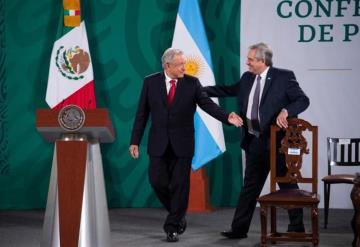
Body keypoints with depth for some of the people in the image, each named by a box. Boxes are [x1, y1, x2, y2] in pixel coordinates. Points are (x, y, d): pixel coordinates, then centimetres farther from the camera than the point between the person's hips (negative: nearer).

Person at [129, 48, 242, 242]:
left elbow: (207, 104, -7)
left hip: (182, 144, -1)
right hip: (158, 143, 1)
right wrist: (135, 141, -1)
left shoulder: (192, 83, -1)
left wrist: (227, 117, -24)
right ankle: (178, 214, 24)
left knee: (180, 185, 0)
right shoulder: (151, 82, 0)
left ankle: (173, 227, 11)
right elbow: (142, 113, 2)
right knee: (157, 181, -1)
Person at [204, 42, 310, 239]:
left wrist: (285, 111, -28)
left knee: (287, 185, 4)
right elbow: (228, 90, 21)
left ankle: (297, 227, 14)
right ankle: (239, 228, 18)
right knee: (250, 186, 12)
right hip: (254, 142, 6)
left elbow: (303, 100, -12)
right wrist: (201, 90, 16)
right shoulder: (247, 78, 9)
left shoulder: (284, 77, -9)